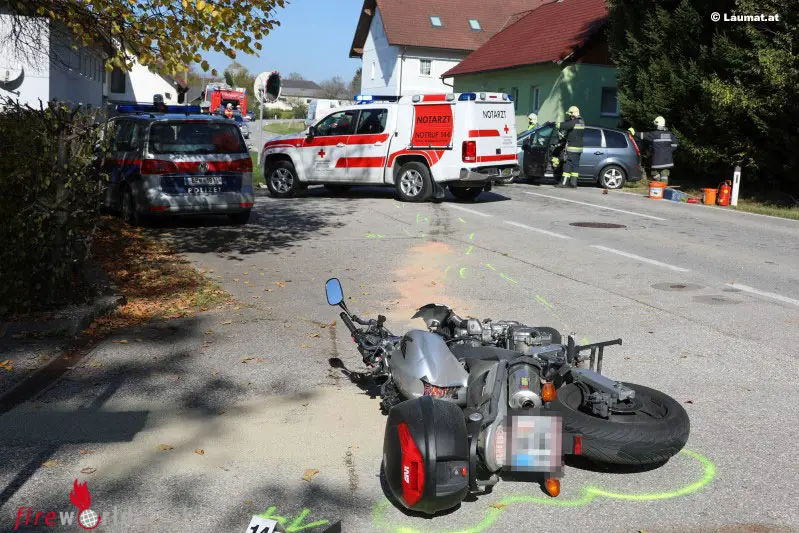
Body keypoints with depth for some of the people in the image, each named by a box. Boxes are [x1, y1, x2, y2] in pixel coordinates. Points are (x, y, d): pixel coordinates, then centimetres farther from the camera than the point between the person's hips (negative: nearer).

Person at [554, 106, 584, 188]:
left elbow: (563, 125, -21)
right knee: (575, 164, 9)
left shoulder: (573, 122, -15)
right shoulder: (581, 122, 14)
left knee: (568, 164, -5)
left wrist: (557, 124, -6)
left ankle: (564, 183, -4)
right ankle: (573, 183, 10)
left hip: (572, 147, -9)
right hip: (579, 147, 9)